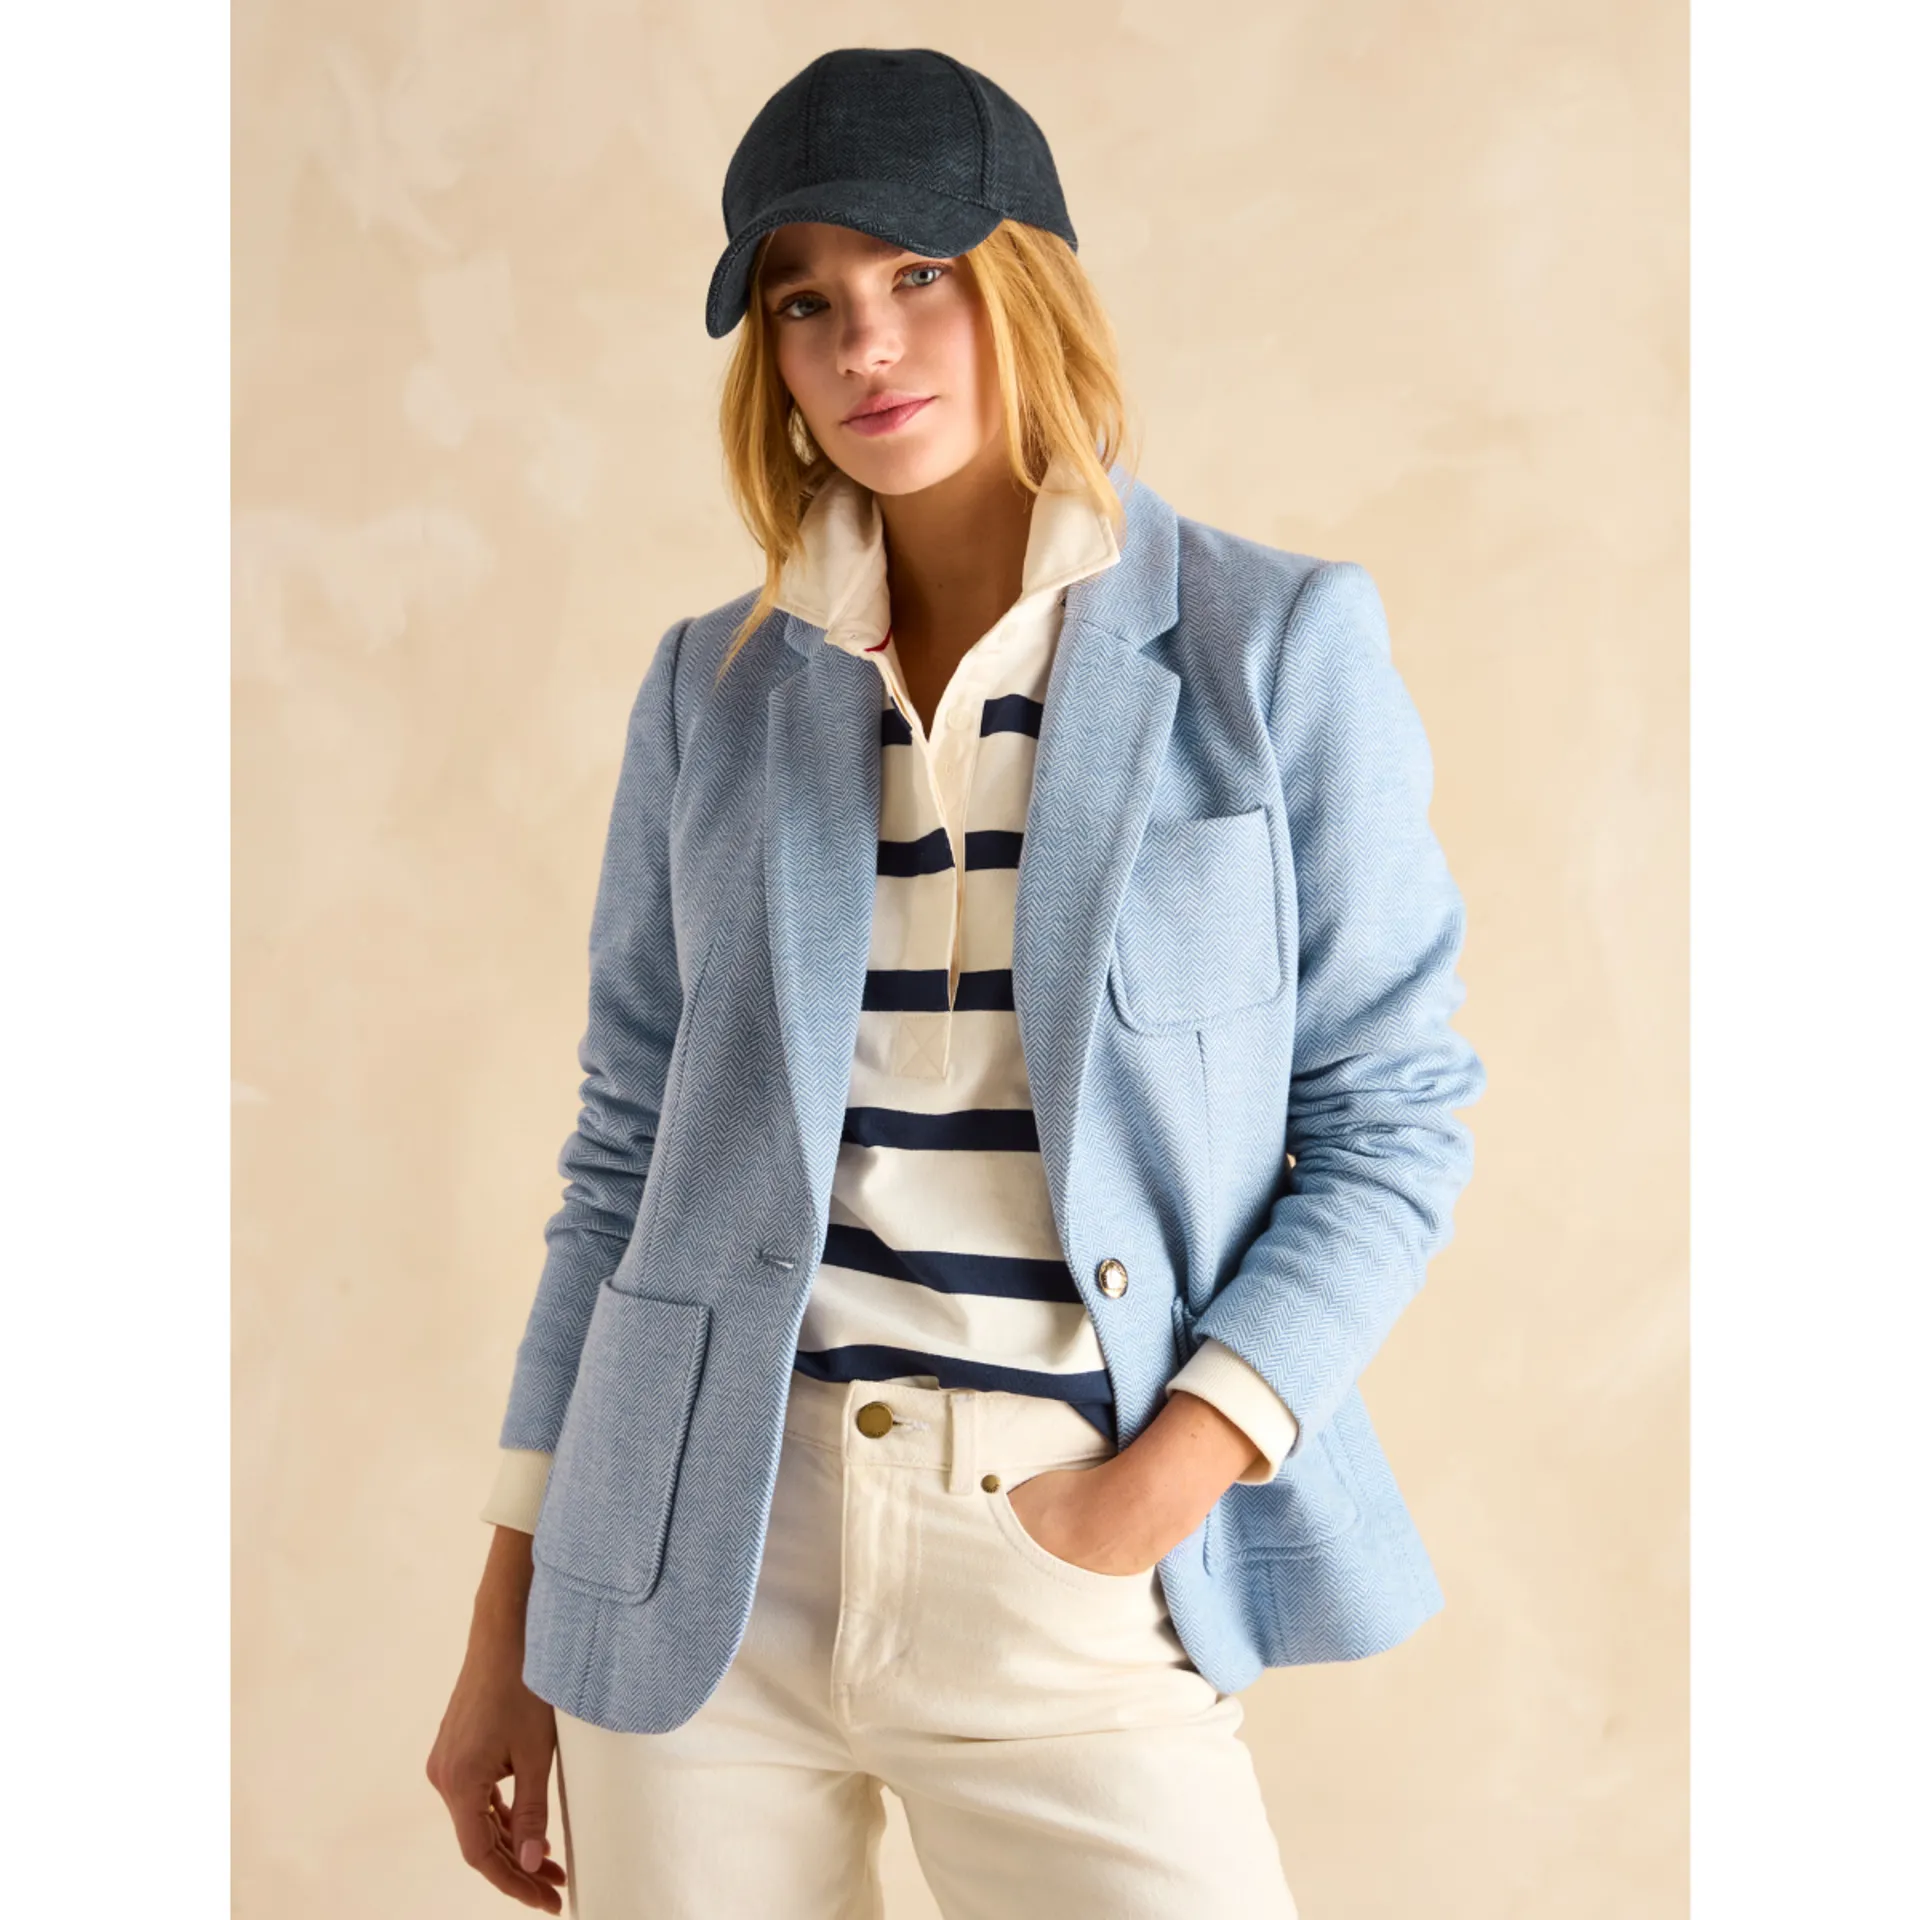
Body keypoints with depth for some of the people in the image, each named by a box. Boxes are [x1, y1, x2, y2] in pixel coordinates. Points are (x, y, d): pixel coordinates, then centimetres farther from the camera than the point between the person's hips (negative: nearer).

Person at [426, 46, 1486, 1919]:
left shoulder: (1275, 644, -1)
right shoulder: (716, 688, 6)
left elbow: (1394, 1113, 0)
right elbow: (627, 1155, 9)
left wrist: (1176, 1466, -12)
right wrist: (511, 1622, 8)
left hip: (1068, 1590, -2)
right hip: (703, 1576, 3)